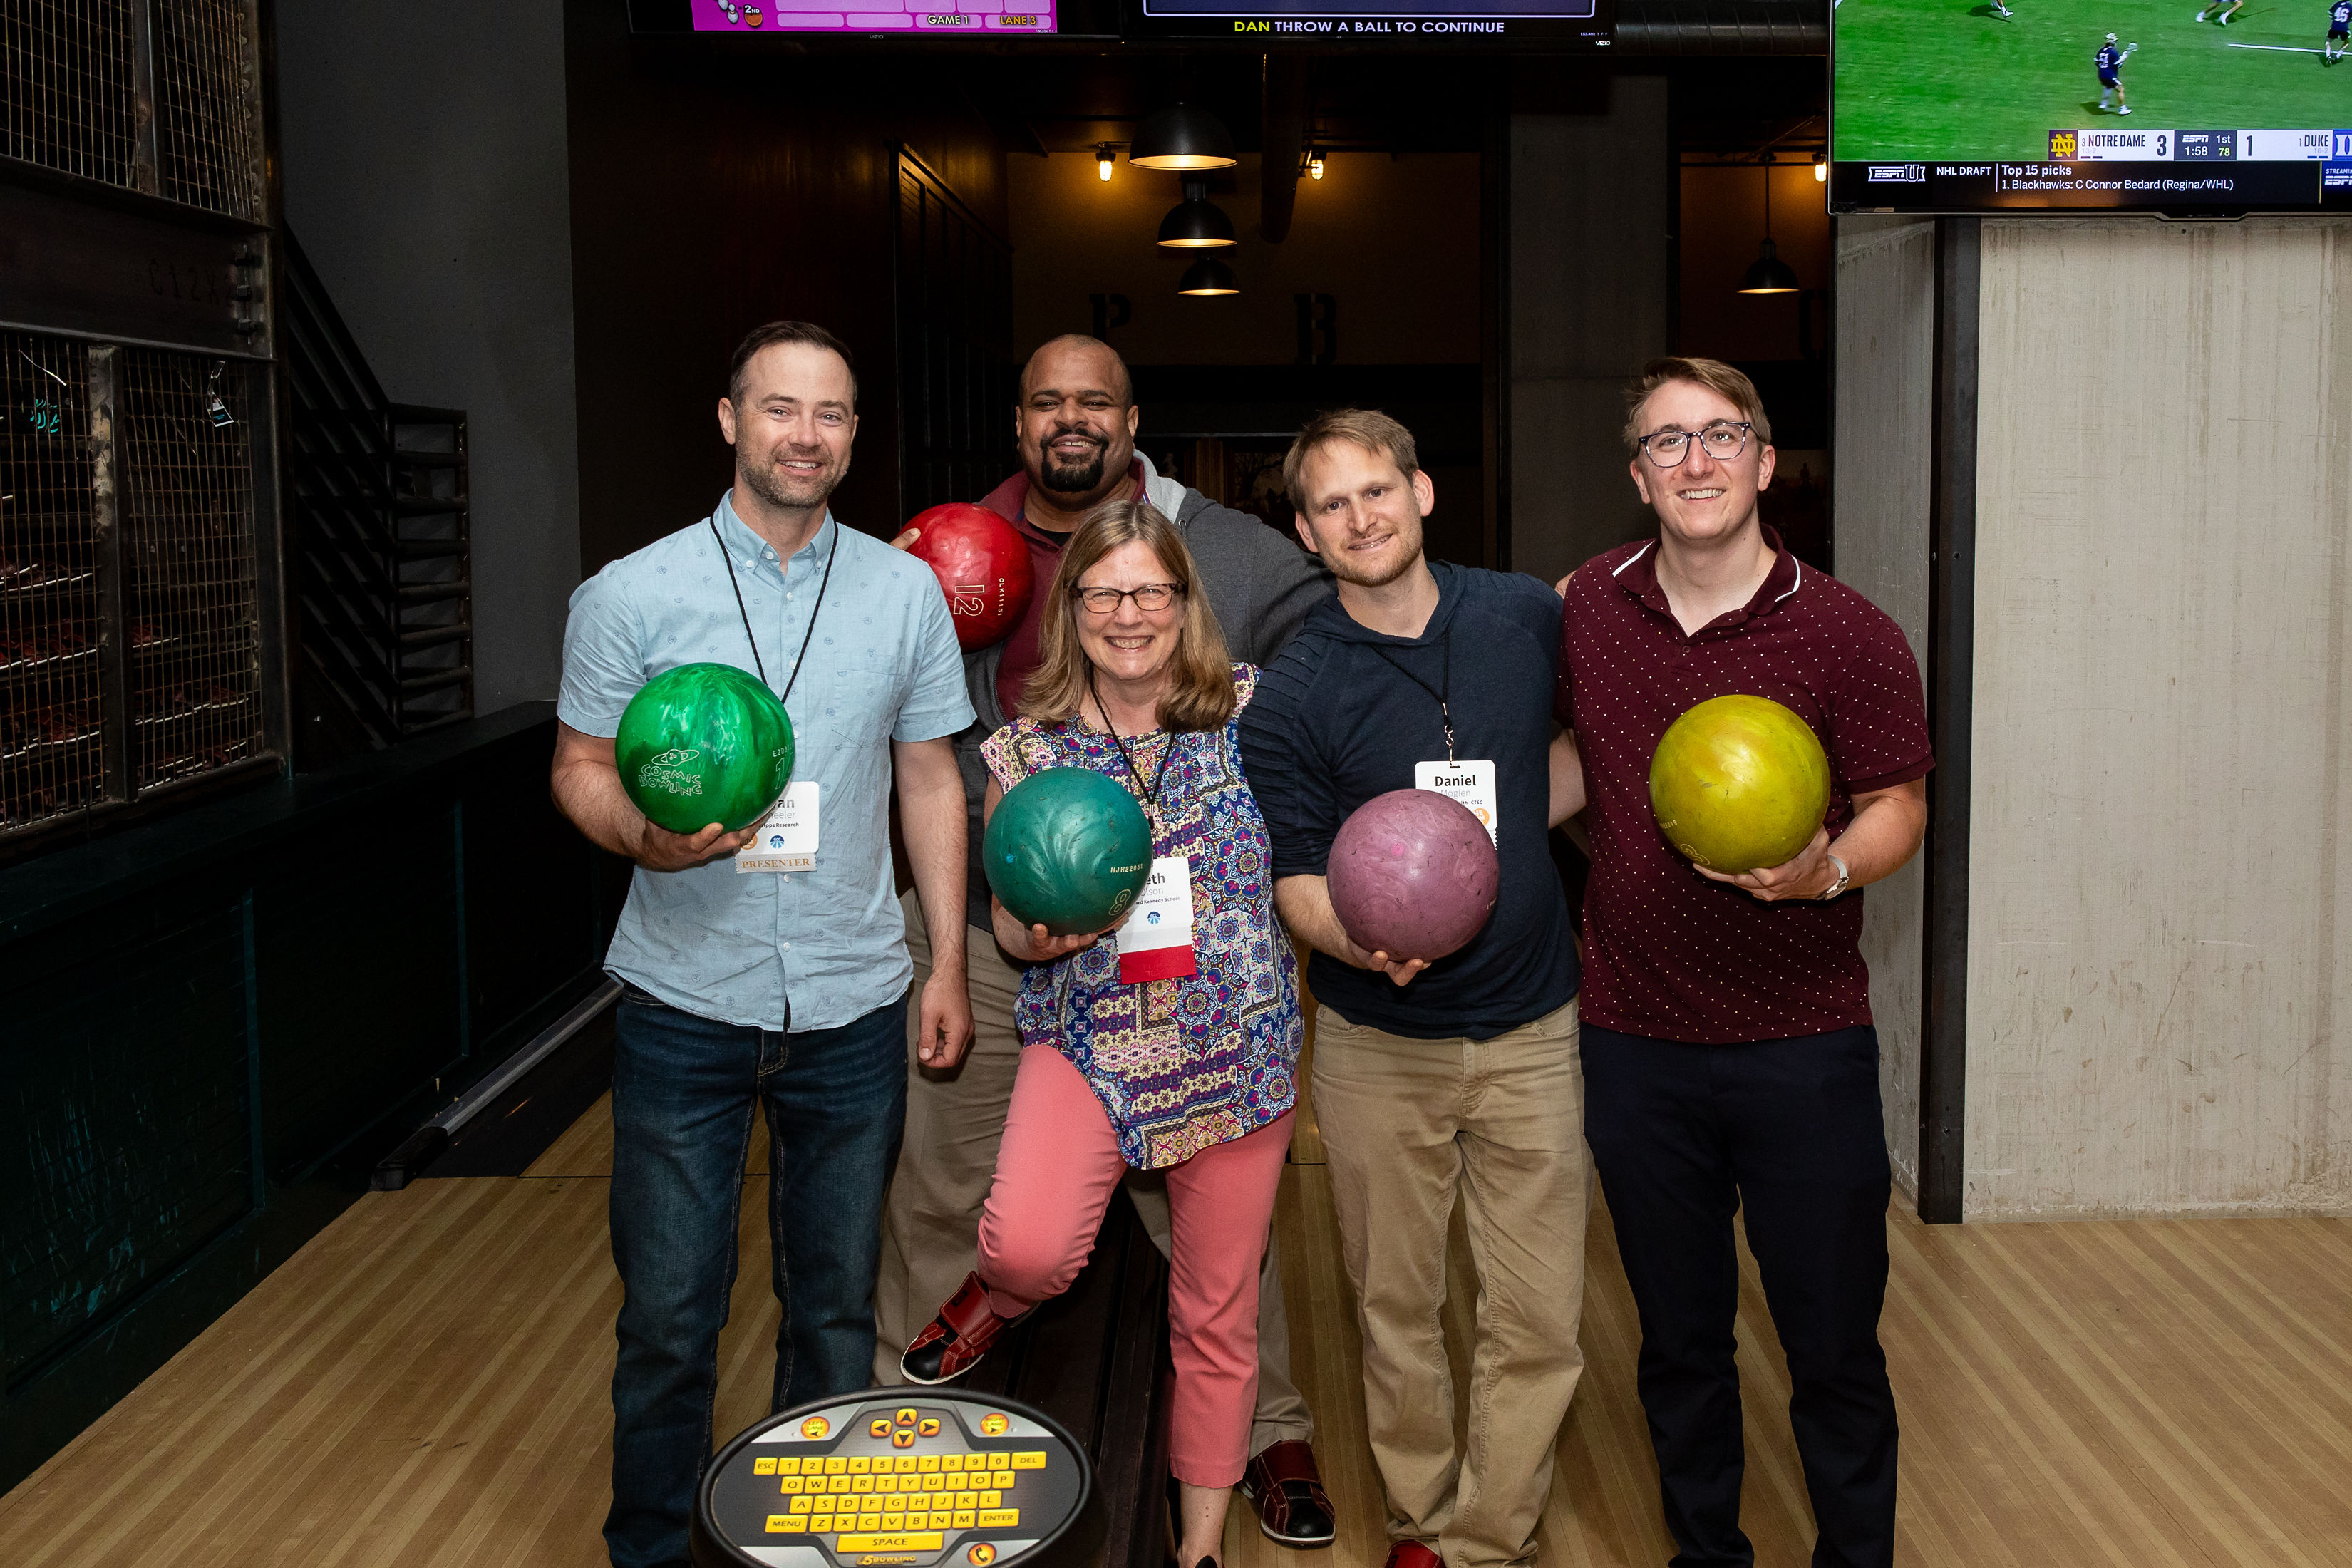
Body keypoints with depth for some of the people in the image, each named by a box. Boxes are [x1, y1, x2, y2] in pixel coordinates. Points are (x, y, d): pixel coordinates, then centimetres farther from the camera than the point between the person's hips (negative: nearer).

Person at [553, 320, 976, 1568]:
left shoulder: (904, 592, 3)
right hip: (685, 1007, -2)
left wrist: (949, 962, 5)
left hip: (853, 1009, 2)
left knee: (836, 1306, 14)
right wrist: (643, 835, -20)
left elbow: (929, 779, 8)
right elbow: (579, 766, 3)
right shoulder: (632, 595, -4)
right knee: (668, 1317, 5)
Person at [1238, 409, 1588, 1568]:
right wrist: (1363, 938, -27)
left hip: (1530, 1032, 2)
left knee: (1539, 1319, 2)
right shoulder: (1289, 698, -8)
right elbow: (1296, 883, -8)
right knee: (1396, 1311, 11)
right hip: (1378, 1047, -1)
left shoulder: (1526, 616, 0)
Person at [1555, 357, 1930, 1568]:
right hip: (1635, 1043, 3)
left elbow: (1899, 806, -3)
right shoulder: (1589, 606, 2)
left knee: (1833, 1349, 6)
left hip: (1802, 1044, -3)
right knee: (1679, 1342, 17)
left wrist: (1828, 868, -22)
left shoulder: (1850, 636, -9)